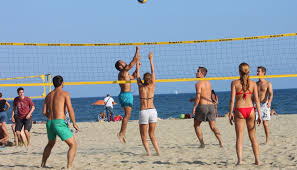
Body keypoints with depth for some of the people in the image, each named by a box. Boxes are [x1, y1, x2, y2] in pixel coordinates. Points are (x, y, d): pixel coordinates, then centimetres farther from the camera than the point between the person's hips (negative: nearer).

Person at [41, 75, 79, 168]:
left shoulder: (48, 95, 15)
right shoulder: (65, 94, -2)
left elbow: (44, 112, 12)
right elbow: (70, 109, -10)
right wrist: (74, 123, -4)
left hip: (49, 123, 7)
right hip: (59, 123, -7)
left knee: (50, 144, 31)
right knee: (73, 144, -2)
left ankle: (42, 164, 37)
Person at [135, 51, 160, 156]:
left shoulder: (141, 86, 0)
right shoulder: (152, 86, 1)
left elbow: (137, 74, 15)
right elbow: (153, 72, 13)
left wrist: (137, 62, 30)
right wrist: (151, 60, 23)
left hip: (143, 112, -2)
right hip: (152, 111, 2)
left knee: (144, 137, 6)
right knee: (152, 135, 14)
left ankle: (148, 152, -12)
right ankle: (158, 152, 0)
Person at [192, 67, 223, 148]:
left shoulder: (198, 83, -7)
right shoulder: (208, 83, 17)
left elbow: (198, 96, -17)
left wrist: (194, 107, -12)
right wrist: (195, 99, 31)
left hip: (202, 106, -6)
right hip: (211, 105, 6)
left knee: (196, 125, 12)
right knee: (213, 127, 6)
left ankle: (202, 143, 5)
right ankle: (220, 142, -13)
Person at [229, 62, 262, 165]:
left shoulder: (235, 83, -4)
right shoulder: (253, 83, 1)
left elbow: (232, 100, -7)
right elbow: (256, 100, -2)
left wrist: (230, 113, -1)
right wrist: (259, 115, 1)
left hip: (239, 110, -2)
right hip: (250, 110, 2)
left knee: (239, 137, 3)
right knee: (252, 136, 13)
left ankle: (239, 159, -10)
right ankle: (257, 160, 11)